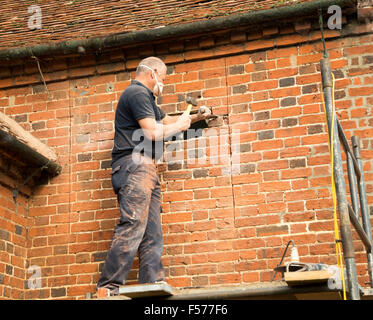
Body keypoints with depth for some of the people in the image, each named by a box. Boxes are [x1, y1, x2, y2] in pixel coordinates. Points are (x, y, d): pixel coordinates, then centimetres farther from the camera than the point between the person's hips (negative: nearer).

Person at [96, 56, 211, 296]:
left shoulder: (146, 97, 29)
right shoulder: (137, 92, -4)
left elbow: (165, 120, 44)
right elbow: (153, 132, -13)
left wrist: (196, 117, 45)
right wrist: (180, 126, 3)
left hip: (146, 170, 11)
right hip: (134, 166, -11)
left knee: (152, 236, 3)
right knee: (132, 227, -20)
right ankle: (109, 289, -24)